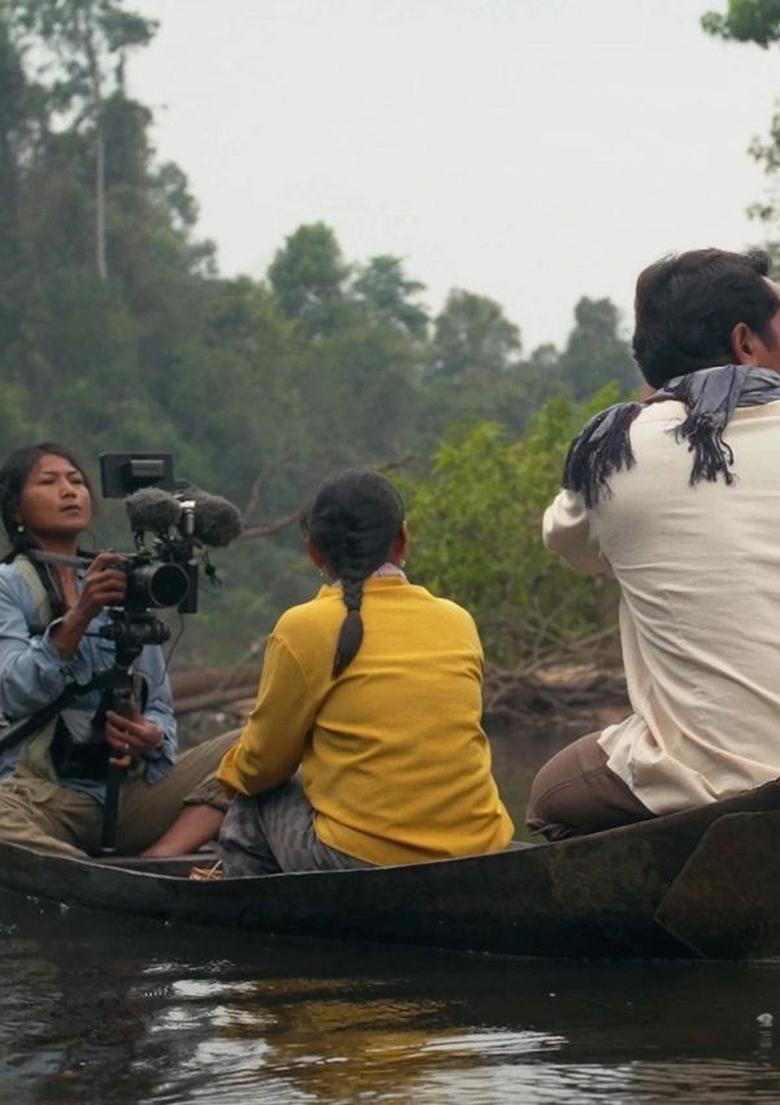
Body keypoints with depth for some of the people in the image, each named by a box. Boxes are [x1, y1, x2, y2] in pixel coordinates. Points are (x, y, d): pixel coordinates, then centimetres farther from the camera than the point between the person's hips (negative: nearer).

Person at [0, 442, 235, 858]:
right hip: (45, 790, -5)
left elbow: (160, 709, 18)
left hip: (132, 790, 5)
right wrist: (78, 617, -25)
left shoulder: (124, 588, 20)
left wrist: (151, 735, -7)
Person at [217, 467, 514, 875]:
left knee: (247, 818, 21)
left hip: (365, 862, -5)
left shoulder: (304, 629, -4)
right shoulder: (458, 622, 9)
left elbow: (262, 765, 4)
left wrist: (233, 771, 28)